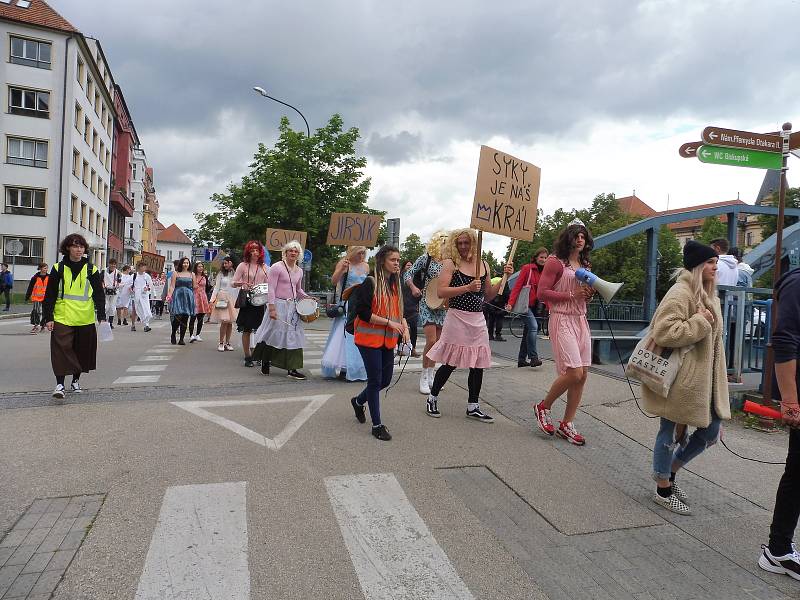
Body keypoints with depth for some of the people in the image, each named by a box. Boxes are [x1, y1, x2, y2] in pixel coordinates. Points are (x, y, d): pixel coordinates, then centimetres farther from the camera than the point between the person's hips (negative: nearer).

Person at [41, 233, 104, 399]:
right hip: (62, 318, -1)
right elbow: (50, 295, 4)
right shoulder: (58, 268, 3)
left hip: (86, 319, 2)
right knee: (62, 349, -10)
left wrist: (101, 315, -4)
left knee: (83, 350, 10)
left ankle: (75, 381, 27)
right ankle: (59, 384, -4)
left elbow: (99, 294, 5)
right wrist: (48, 318, -1)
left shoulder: (91, 269, 5)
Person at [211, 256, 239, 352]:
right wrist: (212, 299, -3)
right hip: (222, 298, -2)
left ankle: (227, 343, 12)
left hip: (232, 299, 2)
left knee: (230, 322, 3)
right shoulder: (221, 274, 5)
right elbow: (216, 287, 5)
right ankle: (221, 343, 0)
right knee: (224, 321, -9)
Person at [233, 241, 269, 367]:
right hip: (247, 301, -2)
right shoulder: (243, 265, 3)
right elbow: (234, 283, 0)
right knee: (246, 330, 0)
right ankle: (247, 357, 8)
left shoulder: (264, 267, 12)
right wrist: (243, 283, -19)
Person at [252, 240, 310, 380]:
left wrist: (307, 298, 6)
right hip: (279, 305, -6)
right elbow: (271, 288, -12)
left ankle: (292, 369, 7)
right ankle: (265, 364, 21)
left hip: (292, 307, 6)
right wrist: (272, 308, -18)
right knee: (273, 335, 2)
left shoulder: (299, 271, 12)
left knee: (294, 337, 3)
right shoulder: (277, 267, -7)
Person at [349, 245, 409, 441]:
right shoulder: (371, 283, -12)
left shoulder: (396, 285, 10)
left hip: (388, 340, 7)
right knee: (375, 380, -2)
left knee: (385, 380, 12)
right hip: (370, 338, -7)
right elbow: (362, 312, -18)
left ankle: (358, 401, 39)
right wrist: (389, 322, -19)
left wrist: (404, 325, -1)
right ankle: (377, 424, 11)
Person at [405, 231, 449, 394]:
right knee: (431, 341, -14)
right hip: (427, 304, -5)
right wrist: (413, 287, -20)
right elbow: (408, 274, -3)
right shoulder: (426, 259, -6)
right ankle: (424, 378, 0)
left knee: (438, 343, 9)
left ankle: (431, 375, 23)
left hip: (443, 306, 5)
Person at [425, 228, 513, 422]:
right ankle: (432, 399, 23)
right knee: (450, 364, 2)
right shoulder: (451, 263, -4)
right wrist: (468, 287, -21)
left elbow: (487, 296, 15)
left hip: (478, 319, 5)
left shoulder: (483, 264, 11)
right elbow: (441, 292, -14)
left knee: (478, 365, 6)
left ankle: (473, 407, 19)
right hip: (457, 318, -5)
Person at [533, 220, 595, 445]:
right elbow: (542, 293, -11)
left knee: (582, 375, 3)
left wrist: (589, 294, 4)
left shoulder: (585, 265, 17)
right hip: (562, 320, -8)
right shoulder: (555, 262, -5)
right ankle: (543, 407, 9)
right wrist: (571, 295, -15)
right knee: (573, 372, -16)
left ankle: (567, 424, 14)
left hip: (581, 321, 8)